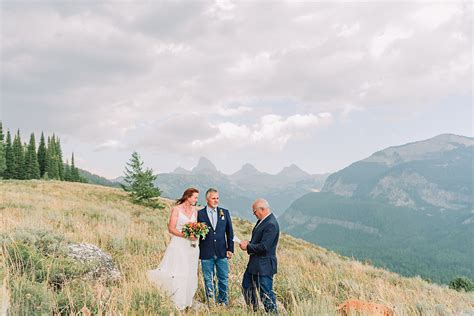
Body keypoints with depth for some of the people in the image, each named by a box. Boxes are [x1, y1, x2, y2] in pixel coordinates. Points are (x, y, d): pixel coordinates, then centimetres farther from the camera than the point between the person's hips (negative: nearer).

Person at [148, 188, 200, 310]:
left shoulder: (195, 211, 10)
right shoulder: (176, 209, -7)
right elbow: (171, 228, -10)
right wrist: (186, 235, -20)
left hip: (192, 246, 6)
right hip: (179, 245, -5)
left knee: (189, 275, 7)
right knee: (177, 274, -6)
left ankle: (186, 302, 16)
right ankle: (177, 303, 4)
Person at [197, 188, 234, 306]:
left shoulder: (224, 212, 6)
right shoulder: (200, 214, -1)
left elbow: (229, 232, 9)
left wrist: (230, 249, 3)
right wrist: (197, 251, -2)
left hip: (222, 252, 2)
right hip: (206, 253, -2)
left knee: (224, 279, 8)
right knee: (208, 280, 7)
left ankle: (223, 303, 21)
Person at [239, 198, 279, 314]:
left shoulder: (271, 224, -23)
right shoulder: (262, 221, 8)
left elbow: (264, 247, -26)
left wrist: (248, 247, -14)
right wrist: (249, 243, 3)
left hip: (264, 266, -11)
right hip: (255, 263, 11)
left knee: (266, 293, -2)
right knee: (247, 286, 22)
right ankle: (253, 311, 37)